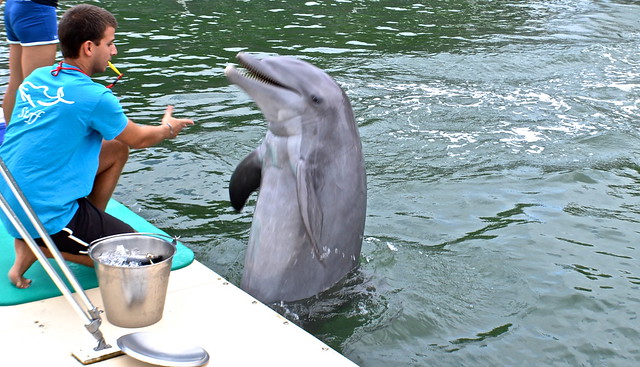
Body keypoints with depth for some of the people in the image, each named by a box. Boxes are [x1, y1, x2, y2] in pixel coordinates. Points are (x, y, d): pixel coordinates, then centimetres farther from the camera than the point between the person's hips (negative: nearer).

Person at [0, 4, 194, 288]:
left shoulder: (34, 78, 5)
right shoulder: (95, 97, -17)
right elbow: (138, 139, 1)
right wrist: (167, 129, 23)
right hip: (47, 216, -8)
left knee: (116, 150, 17)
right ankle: (40, 247, -2)